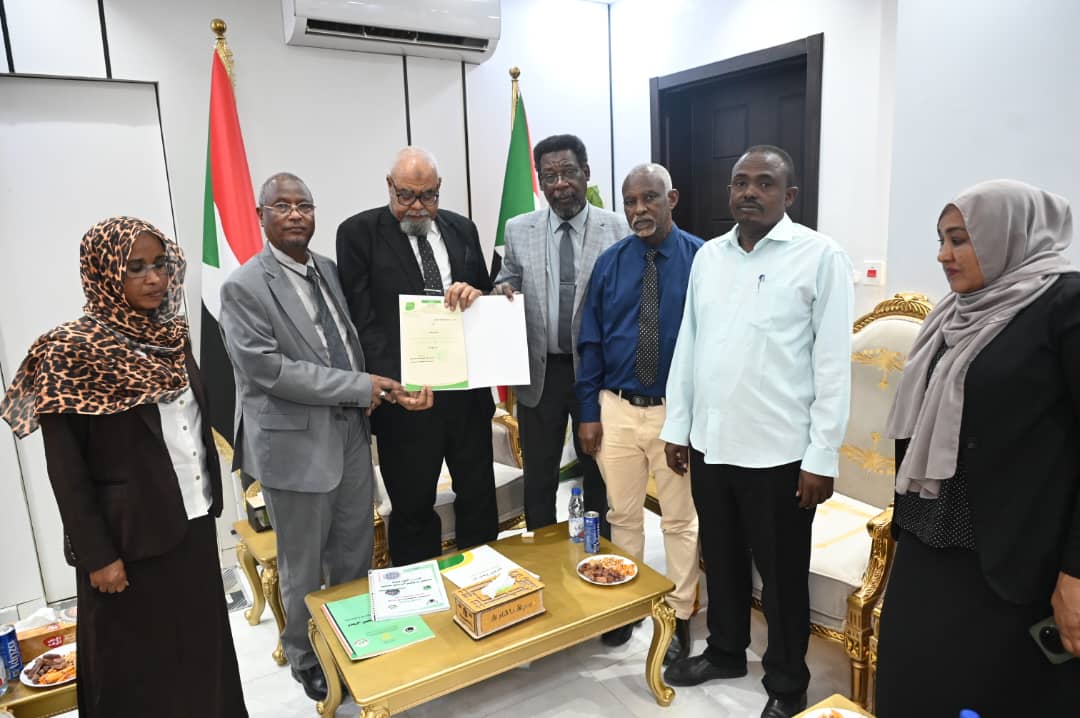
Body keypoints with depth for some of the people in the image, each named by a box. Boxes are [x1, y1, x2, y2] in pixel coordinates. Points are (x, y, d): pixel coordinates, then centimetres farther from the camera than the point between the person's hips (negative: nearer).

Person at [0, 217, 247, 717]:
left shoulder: (171, 335, 4)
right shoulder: (71, 352, -14)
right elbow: (65, 470, -14)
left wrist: (211, 498, 11)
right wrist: (97, 555, -14)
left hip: (194, 524, 6)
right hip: (133, 538, -5)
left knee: (202, 647, 19)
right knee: (141, 663, 13)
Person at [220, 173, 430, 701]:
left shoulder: (329, 270, 8)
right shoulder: (244, 287, -12)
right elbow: (268, 368, -20)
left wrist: (381, 387, -3)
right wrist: (362, 387, -18)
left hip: (351, 435, 6)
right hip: (296, 444, -5)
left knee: (355, 554, 18)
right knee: (303, 567, 13)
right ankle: (306, 658, 36)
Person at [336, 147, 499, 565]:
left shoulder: (461, 228, 9)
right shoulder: (359, 232, -4)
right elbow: (361, 318, -10)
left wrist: (476, 294, -10)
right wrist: (395, 384, -21)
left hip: (467, 388, 4)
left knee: (479, 496, 15)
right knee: (412, 507, 10)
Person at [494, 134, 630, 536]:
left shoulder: (617, 230, -5)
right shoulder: (518, 231, 2)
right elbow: (507, 285, 11)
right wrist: (502, 290, -13)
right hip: (539, 373, 2)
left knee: (599, 476, 15)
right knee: (538, 479, 14)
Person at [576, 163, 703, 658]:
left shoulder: (701, 258, -6)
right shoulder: (609, 262, 2)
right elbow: (591, 340, 3)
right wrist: (588, 412, 0)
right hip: (617, 408, 3)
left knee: (680, 520, 12)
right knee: (623, 515, 16)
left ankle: (680, 617, 29)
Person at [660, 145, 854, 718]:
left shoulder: (821, 256, -7)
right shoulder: (708, 255, 8)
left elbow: (833, 363, -9)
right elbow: (687, 344, 10)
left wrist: (823, 456, -11)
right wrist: (677, 427, 9)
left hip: (778, 451, -4)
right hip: (709, 443, 5)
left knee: (782, 573, 12)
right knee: (721, 558, 20)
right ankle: (725, 651, 42)